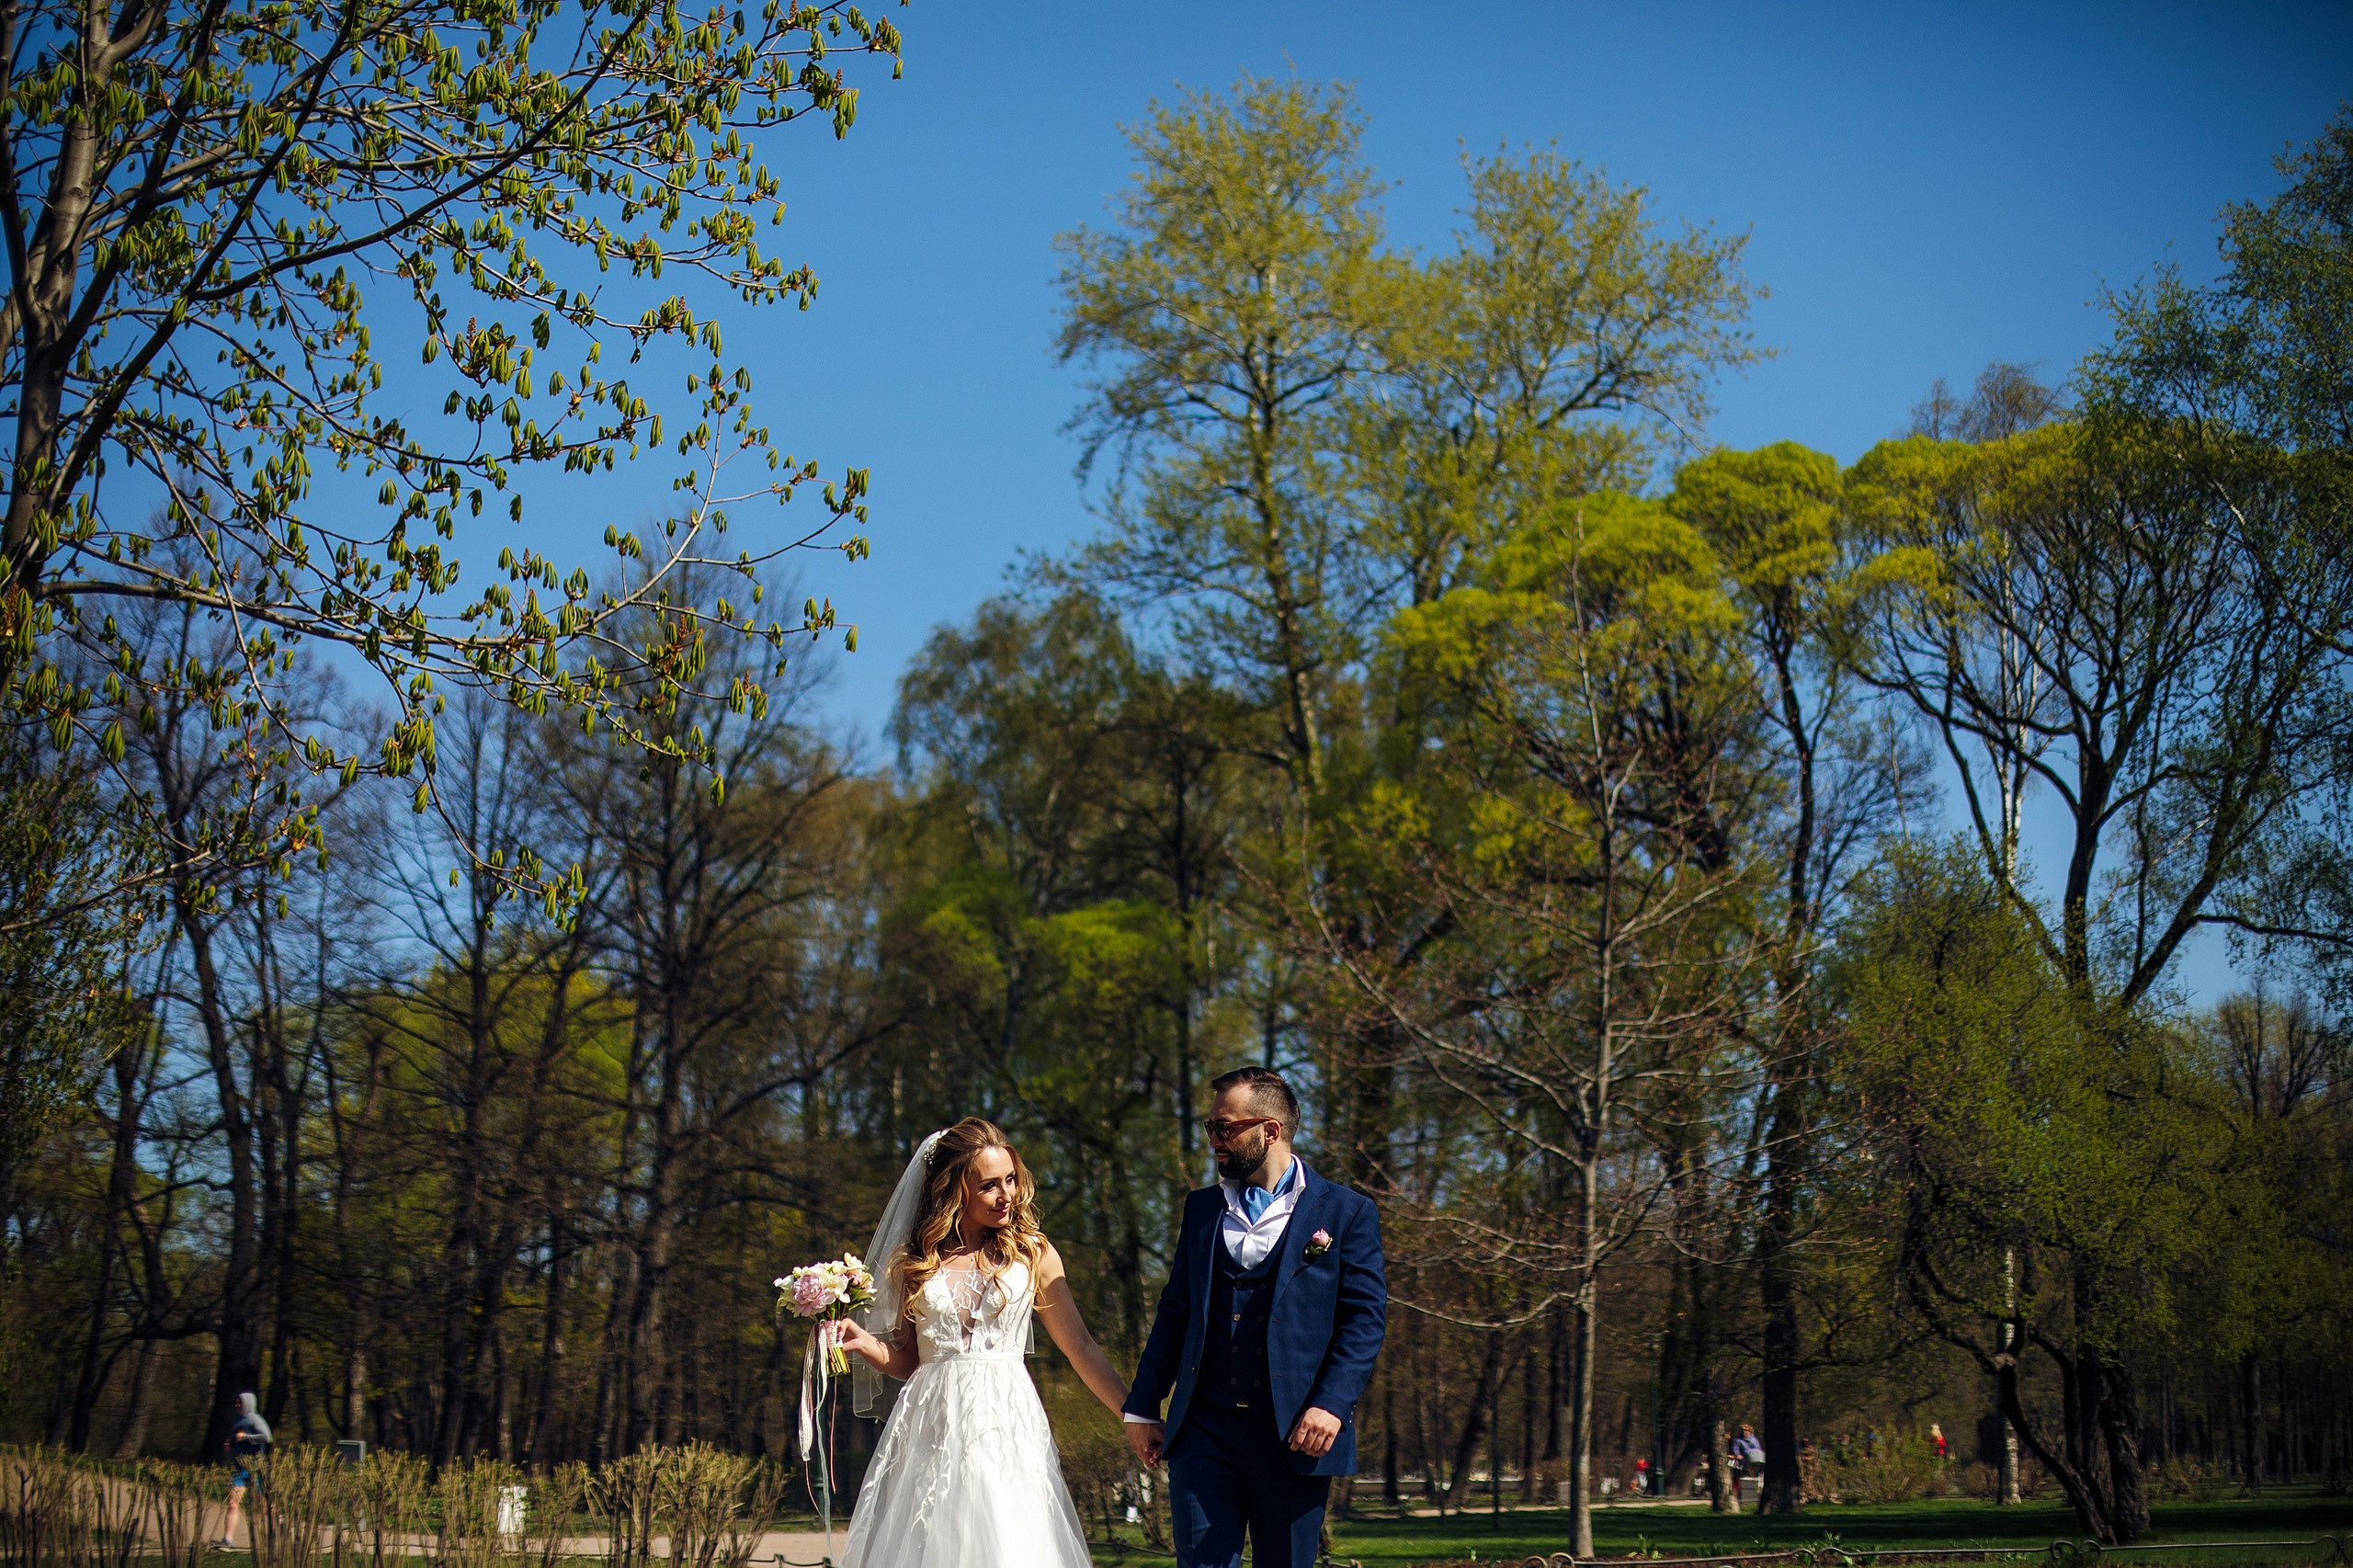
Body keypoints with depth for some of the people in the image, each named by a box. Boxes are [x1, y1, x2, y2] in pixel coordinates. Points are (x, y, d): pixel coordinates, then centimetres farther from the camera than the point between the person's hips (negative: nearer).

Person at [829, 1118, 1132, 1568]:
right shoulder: (915, 1261, 9)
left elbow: (1082, 1348, 8)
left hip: (1007, 1432, -1)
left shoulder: (1033, 1254, 6)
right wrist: (862, 1342, -4)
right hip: (931, 1432, 1)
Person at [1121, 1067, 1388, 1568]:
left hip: (1295, 1433, -3)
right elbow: (1174, 1313, 17)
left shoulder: (1346, 1213, 2)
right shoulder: (1201, 1208, 15)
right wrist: (1142, 1408, 12)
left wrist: (1332, 1404, -17)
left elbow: (1365, 1319, -4)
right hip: (1203, 1430, 3)